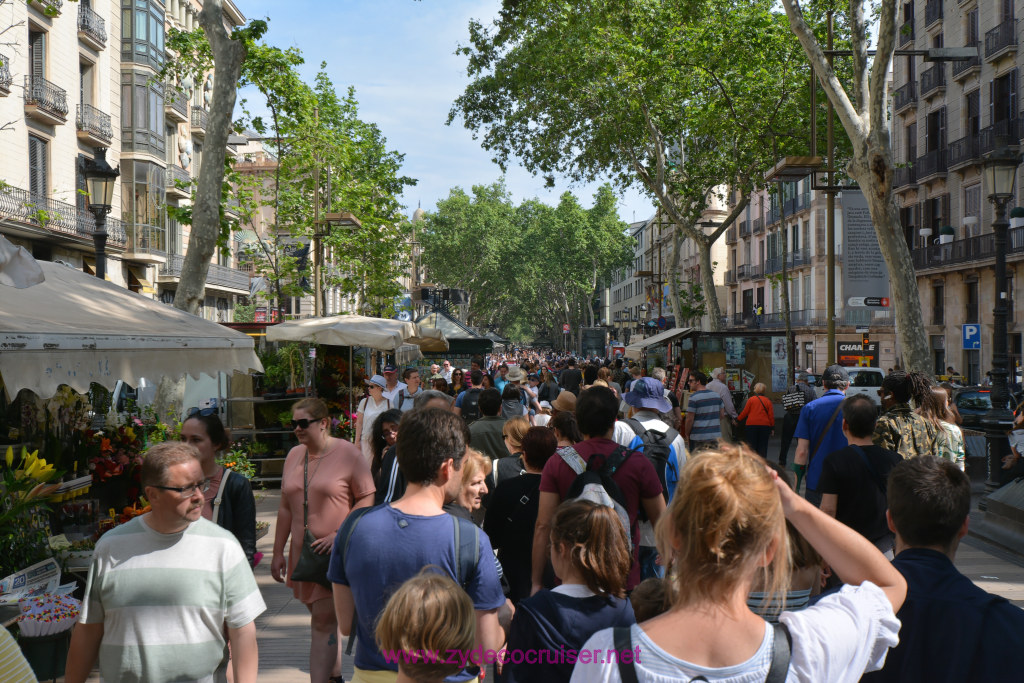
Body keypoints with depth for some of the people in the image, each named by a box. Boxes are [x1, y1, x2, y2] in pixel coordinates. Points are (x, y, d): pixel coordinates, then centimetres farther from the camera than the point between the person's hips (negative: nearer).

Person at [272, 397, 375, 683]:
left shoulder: (347, 454, -9)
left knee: (324, 620, -9)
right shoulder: (294, 455, 9)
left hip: (336, 552, -6)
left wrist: (339, 534, -18)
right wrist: (278, 552, 14)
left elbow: (367, 499, -9)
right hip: (303, 551, 6)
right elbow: (286, 507, 14)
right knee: (323, 616, 16)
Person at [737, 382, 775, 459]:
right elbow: (771, 415, 5)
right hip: (765, 426, 2)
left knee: (751, 445, 4)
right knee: (763, 446, 6)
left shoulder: (751, 399, -3)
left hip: (751, 425, -2)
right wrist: (772, 427, 10)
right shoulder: (768, 401, 4)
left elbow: (745, 412, -2)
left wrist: (738, 419, 13)